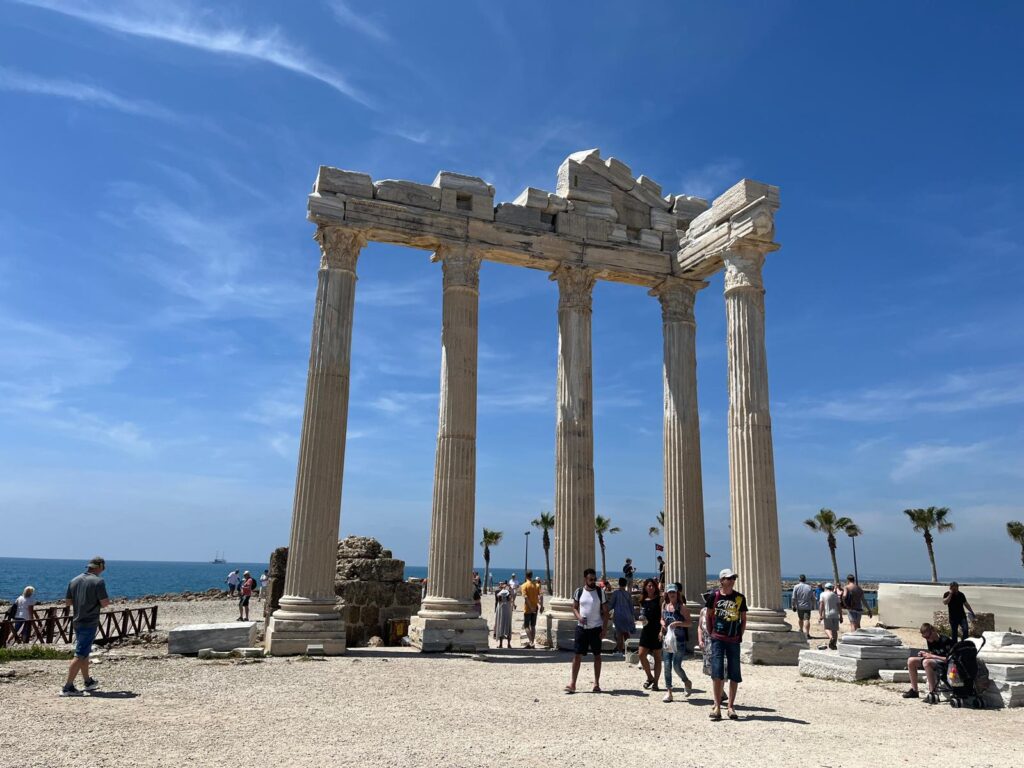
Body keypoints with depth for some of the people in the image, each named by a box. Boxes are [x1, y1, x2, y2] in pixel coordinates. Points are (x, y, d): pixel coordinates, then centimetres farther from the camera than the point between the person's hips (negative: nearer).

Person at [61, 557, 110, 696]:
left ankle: (88, 681, 30)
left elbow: (67, 602, 12)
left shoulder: (74, 580, 7)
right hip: (90, 623, -8)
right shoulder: (98, 582, -14)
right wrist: (107, 601, 6)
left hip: (76, 621, 8)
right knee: (80, 655, -4)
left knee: (84, 653, 19)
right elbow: (104, 603, -15)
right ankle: (68, 687, -6)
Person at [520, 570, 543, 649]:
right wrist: (541, 606, -6)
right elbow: (541, 596, -5)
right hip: (535, 608, 4)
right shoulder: (537, 585, 4)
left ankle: (530, 641, -14)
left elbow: (525, 597, -20)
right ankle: (532, 643, 16)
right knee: (533, 626, 13)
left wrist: (530, 607, -21)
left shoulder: (524, 585, -9)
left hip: (527, 609, -4)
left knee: (526, 625, 2)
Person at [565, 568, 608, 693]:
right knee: (577, 655, -2)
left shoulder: (600, 592, -2)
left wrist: (604, 629, -5)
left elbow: (605, 611, 1)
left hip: (596, 628, 0)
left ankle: (597, 683, 17)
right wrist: (579, 617, -12)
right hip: (581, 627, 0)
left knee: (597, 655, 7)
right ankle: (573, 683, 3)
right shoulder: (579, 591, 0)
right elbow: (574, 607, 8)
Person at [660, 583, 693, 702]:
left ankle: (687, 682, 25)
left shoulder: (682, 607, -8)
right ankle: (668, 691, 10)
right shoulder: (664, 606, 8)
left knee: (676, 665, -5)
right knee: (667, 666, 2)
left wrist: (677, 623, -24)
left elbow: (689, 623, -10)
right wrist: (663, 624, -1)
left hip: (679, 640, -5)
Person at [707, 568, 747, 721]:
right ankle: (717, 707, 2)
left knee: (734, 674, 5)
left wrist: (740, 635, 4)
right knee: (717, 672, -6)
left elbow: (743, 619, 10)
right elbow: (709, 615, 9)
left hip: (734, 640, 2)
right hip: (718, 639, -2)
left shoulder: (740, 597, 1)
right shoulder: (715, 596, -2)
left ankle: (731, 707, 16)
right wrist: (710, 633, 5)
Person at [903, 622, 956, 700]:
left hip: (945, 665, -9)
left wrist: (933, 656, -24)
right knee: (911, 661, -3)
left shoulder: (945, 641, -19)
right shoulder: (930, 641, 6)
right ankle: (914, 691, 3)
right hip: (934, 661, 9)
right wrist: (925, 654, -7)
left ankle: (932, 693, -32)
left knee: (926, 662, -37)